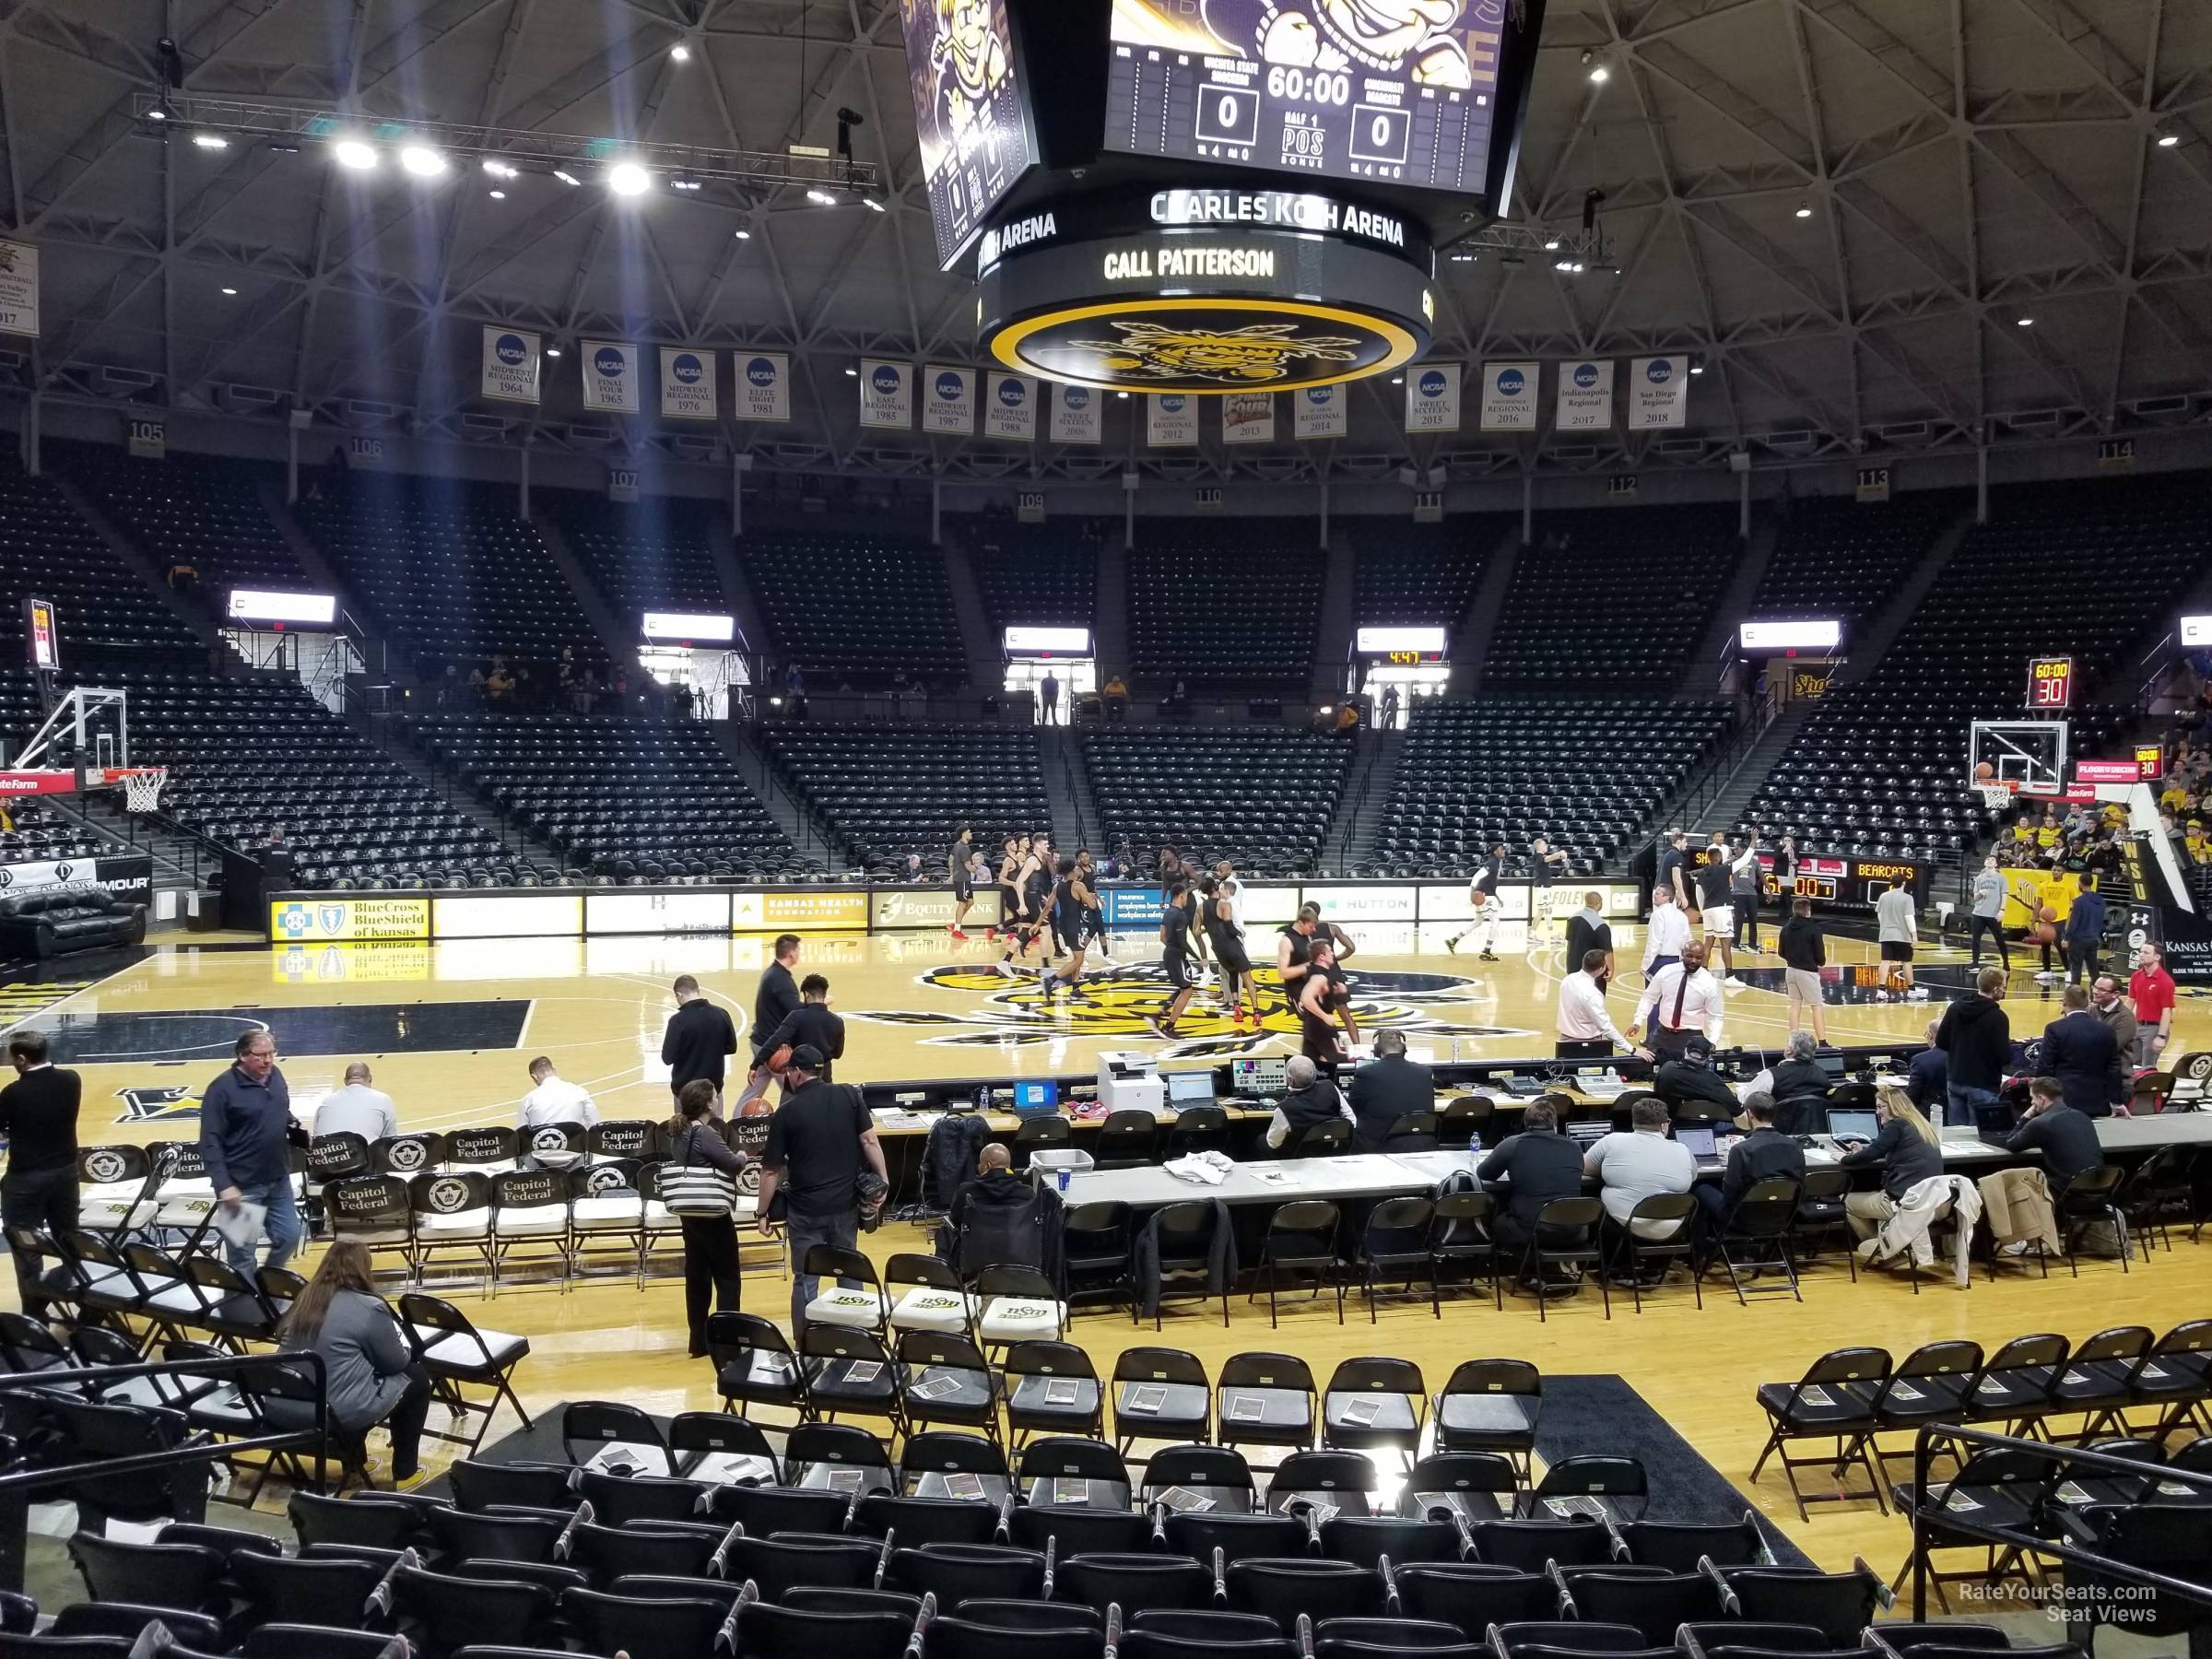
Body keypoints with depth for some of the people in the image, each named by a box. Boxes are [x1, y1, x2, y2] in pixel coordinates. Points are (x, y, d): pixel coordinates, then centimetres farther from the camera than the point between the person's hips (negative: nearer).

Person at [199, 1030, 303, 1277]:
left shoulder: (276, 1076, 5)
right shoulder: (222, 1088, -15)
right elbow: (210, 1142, -16)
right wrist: (224, 1185, -22)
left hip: (279, 1180, 6)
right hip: (242, 1185, -6)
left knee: (289, 1237, 13)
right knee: (242, 1252, 5)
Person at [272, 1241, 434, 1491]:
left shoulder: (304, 1299, 8)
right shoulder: (370, 1308, -11)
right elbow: (396, 1363, 0)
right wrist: (404, 1345, 23)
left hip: (282, 1410, 7)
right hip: (339, 1416, -7)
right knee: (416, 1375, 14)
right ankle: (405, 1474, 22)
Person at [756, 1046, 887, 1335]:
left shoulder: (787, 1112, -8)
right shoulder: (849, 1095, -2)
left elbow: (771, 1171, -4)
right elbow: (869, 1140, -6)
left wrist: (764, 1213, 4)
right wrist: (883, 1180, 0)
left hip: (806, 1209, -3)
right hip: (846, 1203, 3)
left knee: (805, 1279, 8)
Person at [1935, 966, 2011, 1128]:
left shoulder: (1955, 1007, 1)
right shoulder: (1997, 1016, -16)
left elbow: (1940, 1043, 6)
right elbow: (2005, 1058, -15)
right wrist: (2008, 1043, 4)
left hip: (1954, 1082, 6)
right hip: (1983, 1087, -6)